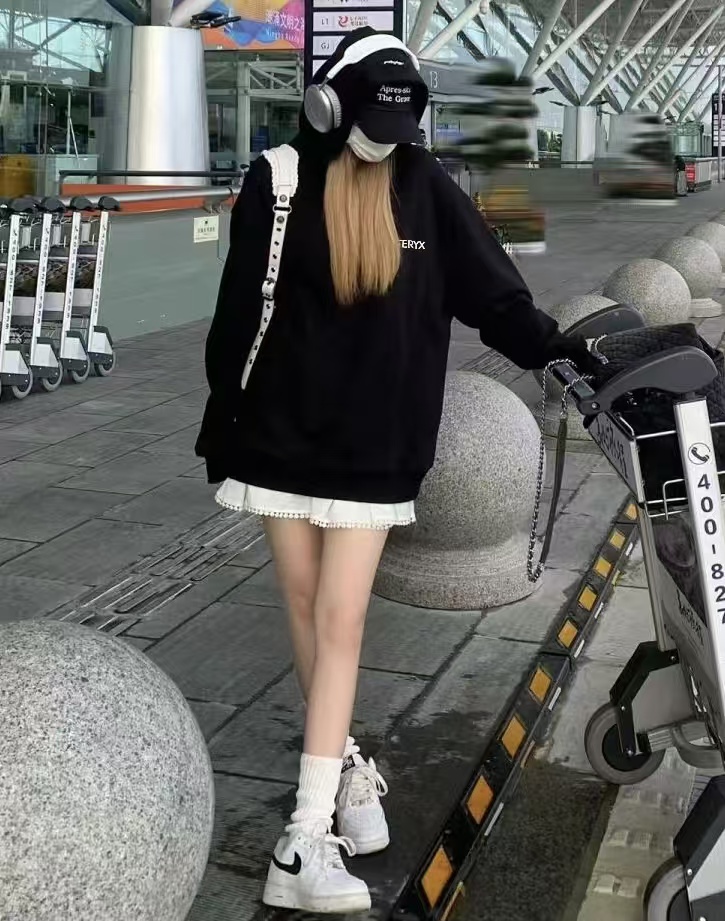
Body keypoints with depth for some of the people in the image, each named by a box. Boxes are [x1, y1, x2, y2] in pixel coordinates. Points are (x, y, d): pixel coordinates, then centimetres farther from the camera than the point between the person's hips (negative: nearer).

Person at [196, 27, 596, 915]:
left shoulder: (425, 187, 0)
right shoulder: (277, 184, -3)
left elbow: (490, 290, 2)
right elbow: (240, 310, 1)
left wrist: (557, 348, -13)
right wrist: (222, 424, 3)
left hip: (375, 444, 0)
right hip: (283, 432, 1)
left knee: (339, 622, -4)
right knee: (306, 609, 10)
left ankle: (306, 839, -3)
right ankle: (346, 765, 29)